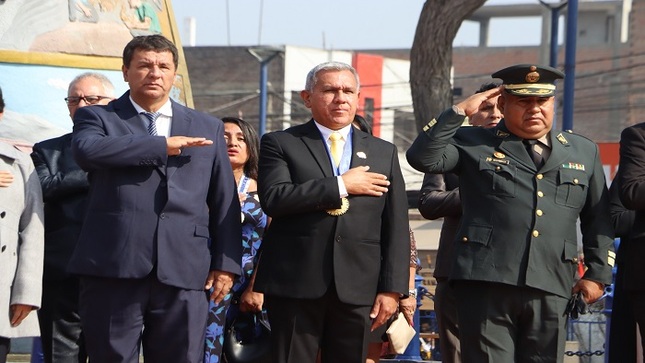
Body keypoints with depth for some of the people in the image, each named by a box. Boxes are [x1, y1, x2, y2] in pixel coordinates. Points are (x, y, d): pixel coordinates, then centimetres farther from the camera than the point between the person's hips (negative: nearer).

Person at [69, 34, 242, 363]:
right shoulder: (97, 117, 10)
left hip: (182, 274, 2)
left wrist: (226, 262, 6)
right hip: (113, 271, -2)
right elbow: (87, 150, -14)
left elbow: (225, 201, 16)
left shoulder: (208, 128, 18)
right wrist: (163, 146, -10)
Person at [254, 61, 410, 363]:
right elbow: (273, 199, -12)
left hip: (357, 290, 3)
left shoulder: (383, 152, 15)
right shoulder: (280, 144, 6)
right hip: (295, 284, -2)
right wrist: (341, 186, -10)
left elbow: (396, 227, 11)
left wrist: (392, 289, 1)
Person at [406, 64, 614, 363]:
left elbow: (599, 220, 20)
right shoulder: (474, 143, 11)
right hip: (487, 282, -2)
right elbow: (423, 157, -3)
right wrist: (459, 111, -3)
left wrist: (598, 274, 12)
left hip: (550, 291, 3)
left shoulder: (583, 152, 18)